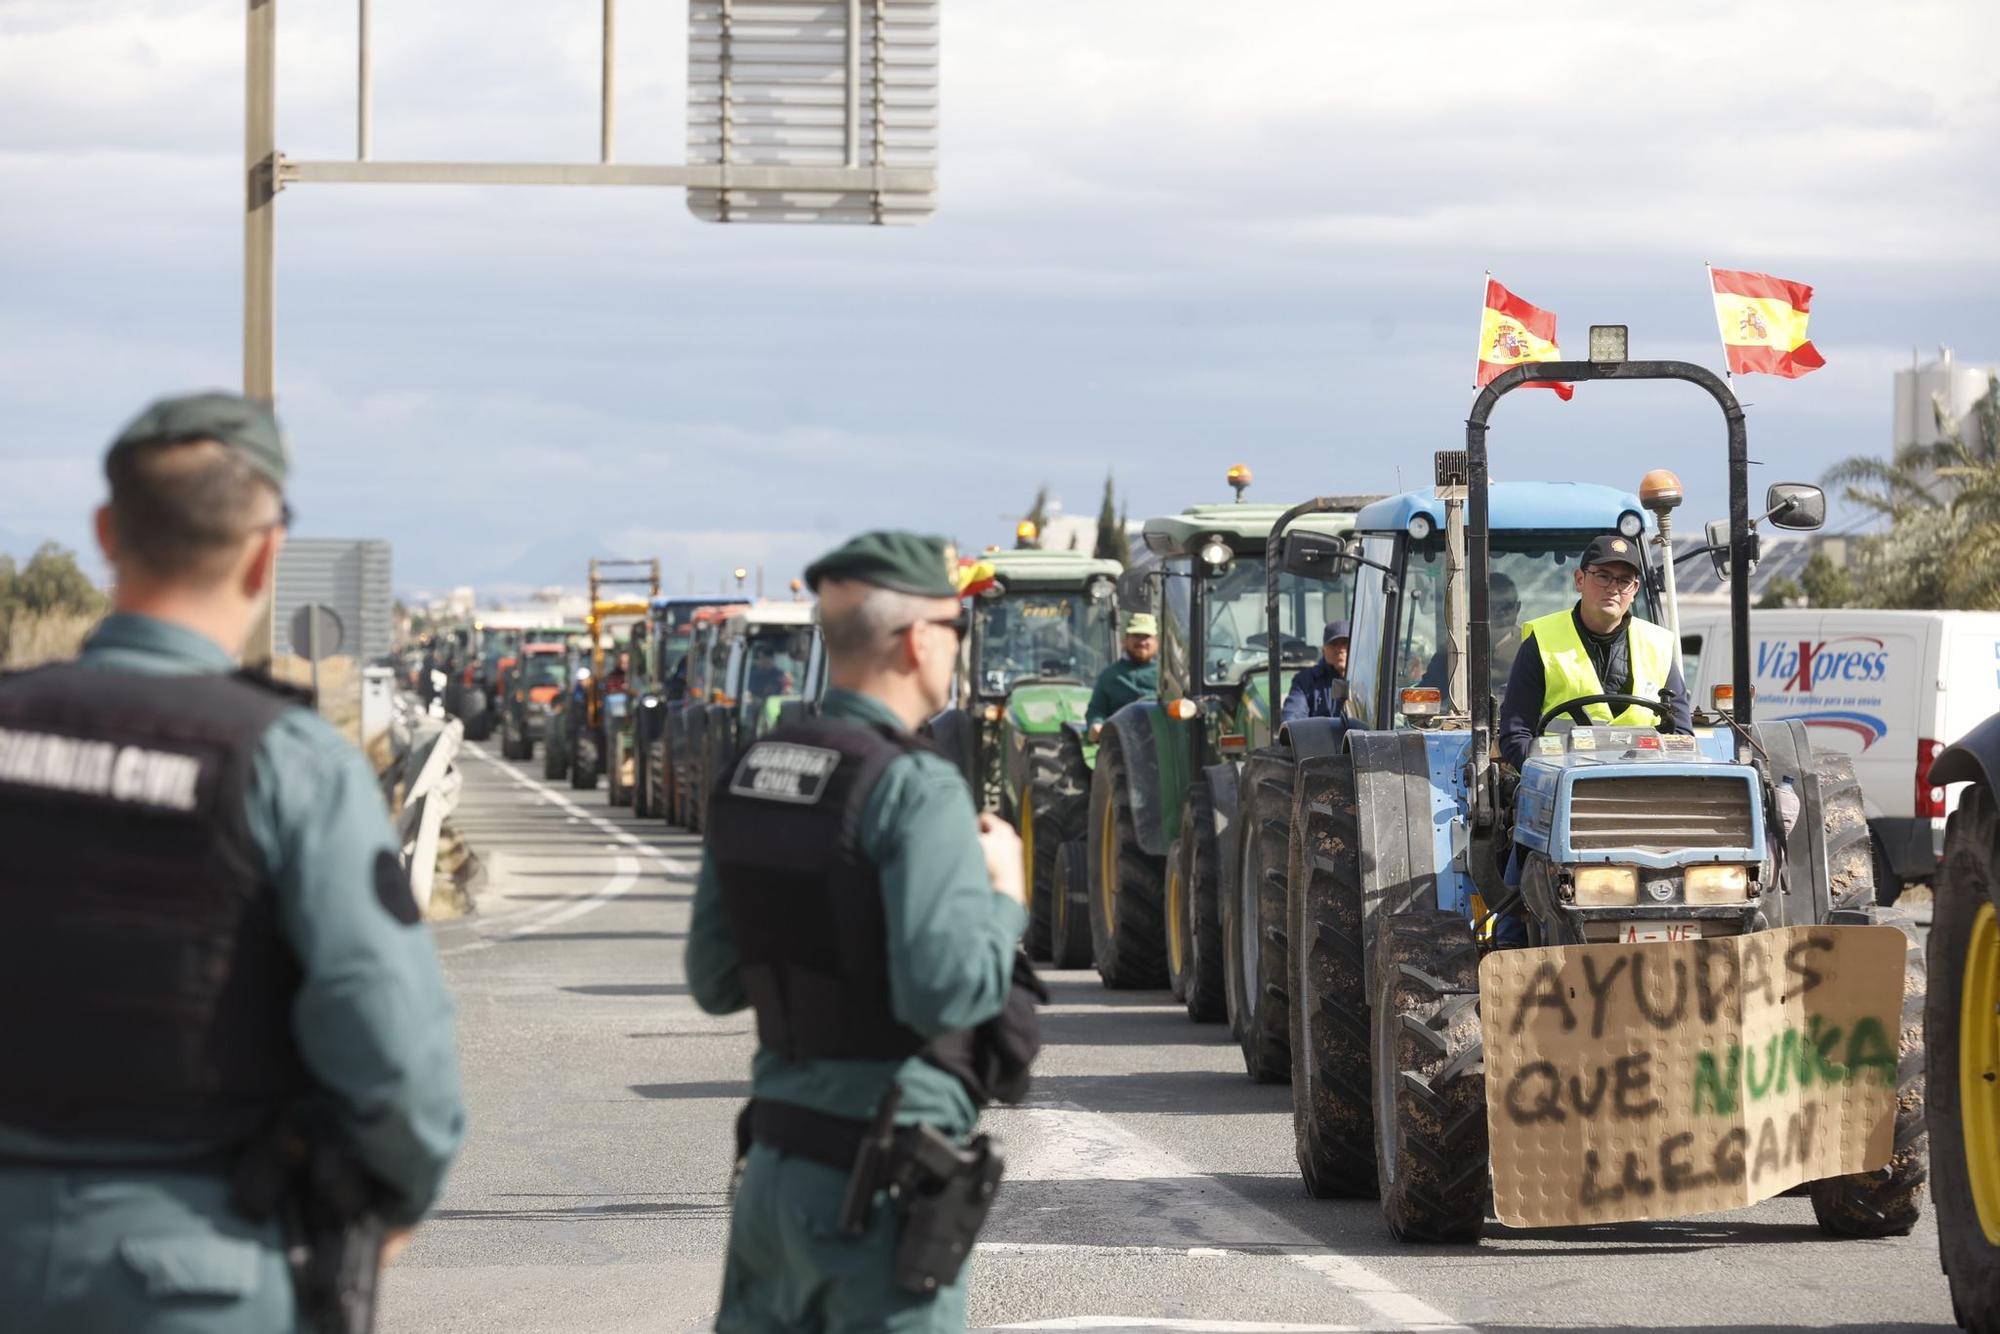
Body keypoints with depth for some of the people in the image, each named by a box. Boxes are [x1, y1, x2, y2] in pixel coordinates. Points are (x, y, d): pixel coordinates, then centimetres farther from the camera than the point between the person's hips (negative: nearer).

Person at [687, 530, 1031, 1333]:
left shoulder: (748, 780, 8)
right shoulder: (916, 791, -16)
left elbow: (714, 982, 13)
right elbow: (950, 989, -23)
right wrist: (1005, 894, -6)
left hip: (774, 1163, 7)